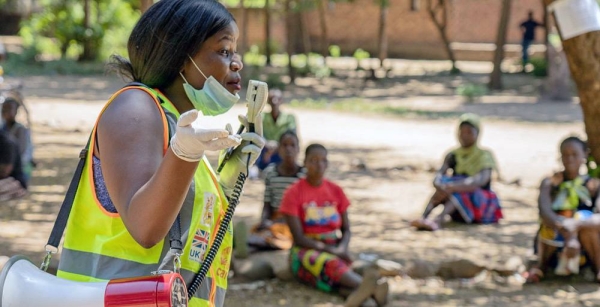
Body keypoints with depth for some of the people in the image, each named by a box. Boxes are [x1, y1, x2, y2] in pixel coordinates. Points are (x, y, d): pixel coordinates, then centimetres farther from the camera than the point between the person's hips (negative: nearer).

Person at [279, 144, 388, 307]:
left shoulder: (336, 191, 11)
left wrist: (342, 248, -12)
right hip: (305, 250, -4)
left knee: (338, 263, -35)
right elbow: (298, 237, -8)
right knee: (331, 263, -38)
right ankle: (373, 289, -66)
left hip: (334, 249, 4)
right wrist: (330, 250, -18)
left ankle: (356, 291, -69)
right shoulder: (293, 193, -1)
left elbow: (346, 229, 12)